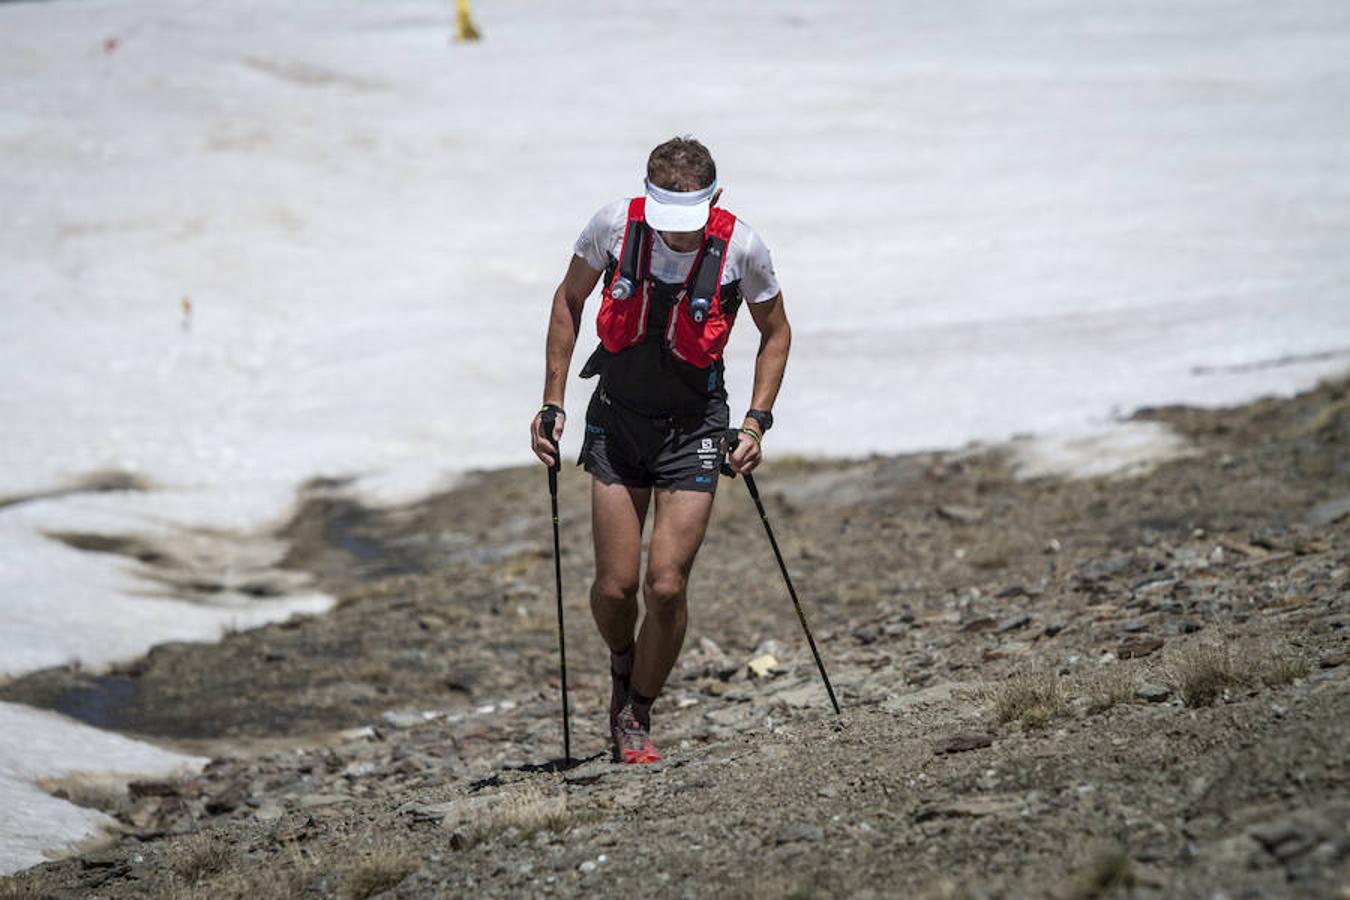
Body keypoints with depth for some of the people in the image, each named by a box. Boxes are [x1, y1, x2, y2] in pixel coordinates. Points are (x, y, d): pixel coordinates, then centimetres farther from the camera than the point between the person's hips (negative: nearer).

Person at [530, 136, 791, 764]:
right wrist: (553, 404, 2)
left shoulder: (741, 247, -15)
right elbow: (569, 300, 5)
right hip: (617, 418, 1)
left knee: (666, 587, -8)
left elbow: (775, 331, 3)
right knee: (616, 584, -3)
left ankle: (636, 713, 14)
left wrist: (757, 420, -6)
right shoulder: (614, 225, -14)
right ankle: (623, 664, 31)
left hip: (694, 428, -1)